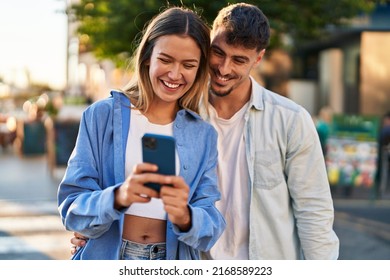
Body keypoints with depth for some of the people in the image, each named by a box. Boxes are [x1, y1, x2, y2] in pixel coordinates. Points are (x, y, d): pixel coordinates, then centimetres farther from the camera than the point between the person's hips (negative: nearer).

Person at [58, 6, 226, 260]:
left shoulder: (204, 135, 0)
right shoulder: (102, 115, -6)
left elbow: (211, 226, -7)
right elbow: (72, 208, -11)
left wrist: (184, 218, -28)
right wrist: (118, 197, -30)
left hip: (172, 268, 2)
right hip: (106, 258, -1)